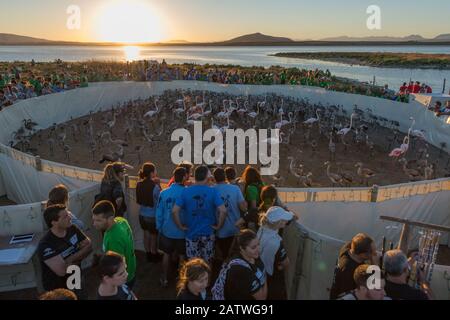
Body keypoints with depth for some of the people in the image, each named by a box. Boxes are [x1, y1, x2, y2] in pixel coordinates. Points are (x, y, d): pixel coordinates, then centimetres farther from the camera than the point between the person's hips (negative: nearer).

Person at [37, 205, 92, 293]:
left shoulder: (72, 229, -9)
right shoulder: (45, 245, -29)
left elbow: (89, 246, -7)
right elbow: (62, 271, -34)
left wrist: (70, 260, -21)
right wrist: (77, 260, -15)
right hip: (57, 289, -5)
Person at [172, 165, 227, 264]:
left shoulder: (186, 191, -7)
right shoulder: (213, 191, -10)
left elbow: (174, 211, -13)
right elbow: (223, 211, -19)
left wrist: (180, 226, -2)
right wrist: (219, 225, -4)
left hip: (191, 233, 1)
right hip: (208, 233, 0)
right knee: (207, 263, 16)